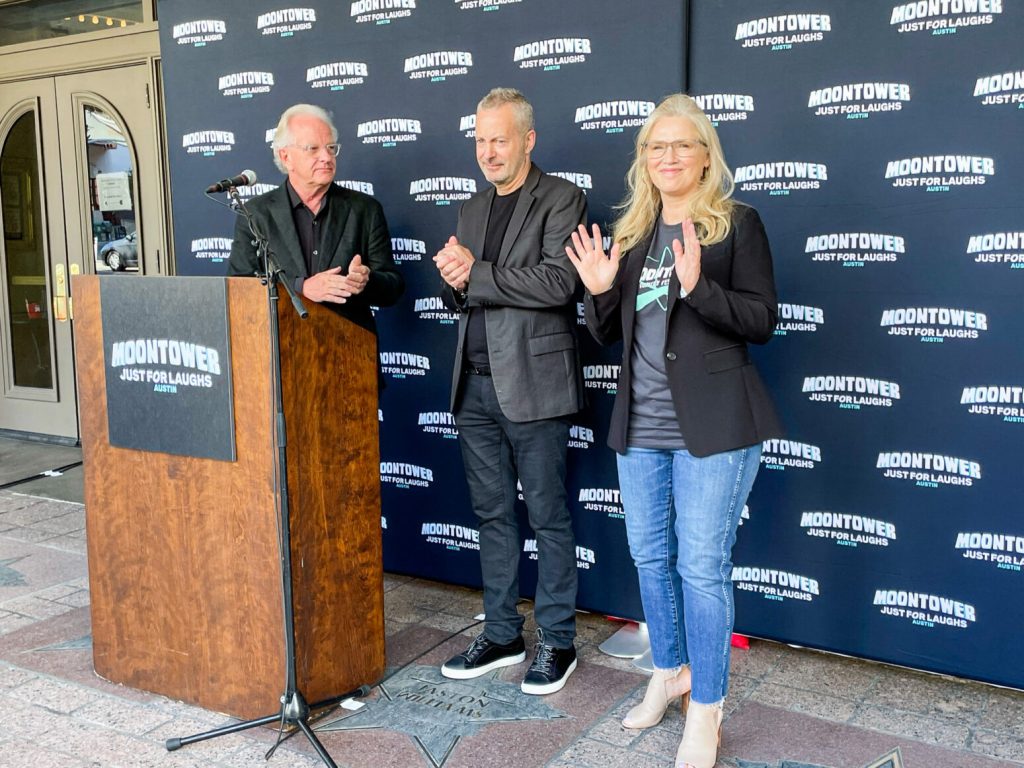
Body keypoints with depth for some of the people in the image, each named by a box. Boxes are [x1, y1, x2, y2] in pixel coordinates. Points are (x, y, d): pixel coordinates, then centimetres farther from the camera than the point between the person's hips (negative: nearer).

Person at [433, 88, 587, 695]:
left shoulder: (562, 199, -5)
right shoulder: (473, 209, 18)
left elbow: (558, 282, -19)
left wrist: (476, 274, -15)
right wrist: (455, 281, -5)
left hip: (532, 383, -7)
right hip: (476, 385, 7)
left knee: (549, 517, 3)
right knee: (493, 515, 13)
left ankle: (558, 641, 16)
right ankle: (502, 635, 25)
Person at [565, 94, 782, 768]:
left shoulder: (737, 224, -2)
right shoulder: (631, 232, 12)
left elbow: (762, 320, -10)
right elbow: (608, 333, 14)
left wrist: (697, 287, -24)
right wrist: (599, 290, -6)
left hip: (711, 426, -6)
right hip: (641, 423, 6)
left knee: (702, 566, -2)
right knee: (650, 557, 15)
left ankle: (706, 709, 14)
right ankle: (670, 671, 36)